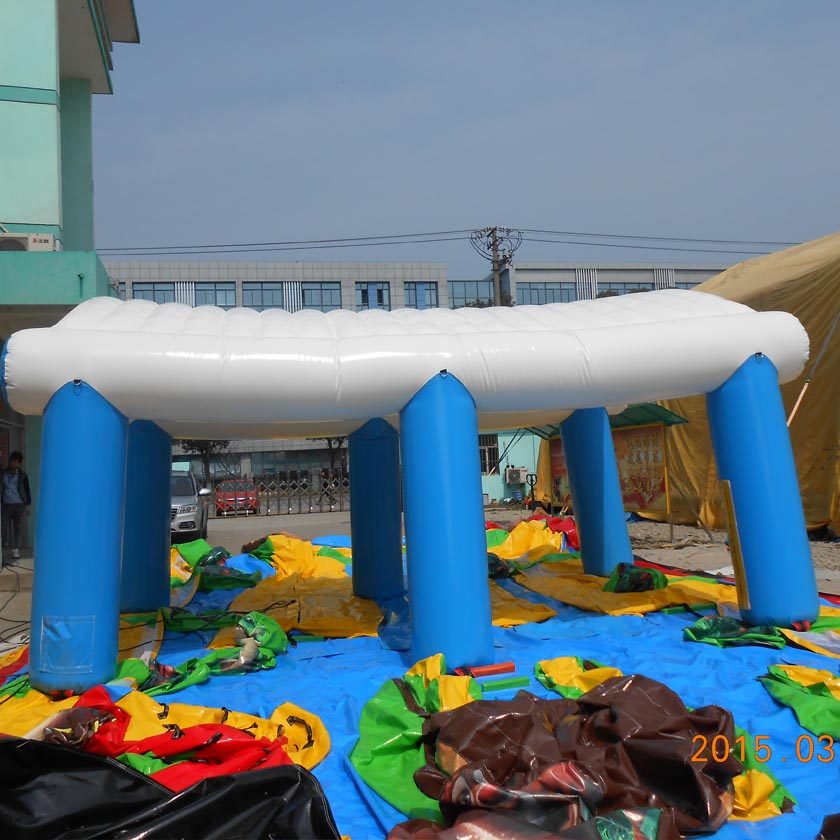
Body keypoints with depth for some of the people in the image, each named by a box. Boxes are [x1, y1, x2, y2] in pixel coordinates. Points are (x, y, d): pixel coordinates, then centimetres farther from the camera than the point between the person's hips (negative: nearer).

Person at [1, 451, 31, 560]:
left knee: (17, 528, 2)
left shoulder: (22, 475, 3)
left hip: (19, 504, -1)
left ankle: (15, 550, 5)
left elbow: (27, 490, 5)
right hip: (6, 505, 1)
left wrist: (28, 504, 1)